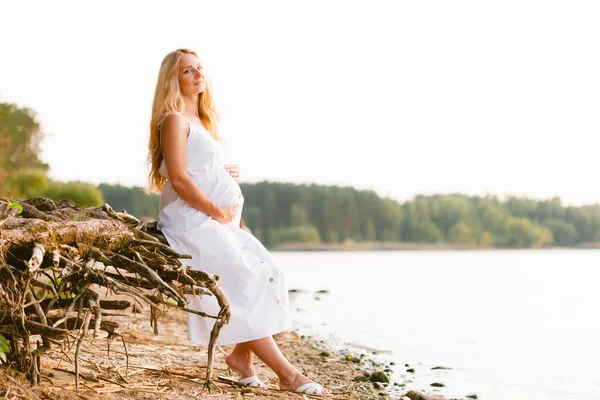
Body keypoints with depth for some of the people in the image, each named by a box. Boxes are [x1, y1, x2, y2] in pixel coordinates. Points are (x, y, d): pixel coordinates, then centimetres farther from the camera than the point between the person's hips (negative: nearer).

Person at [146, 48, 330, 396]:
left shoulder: (204, 120, 20)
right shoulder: (175, 120, -8)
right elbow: (179, 180, -17)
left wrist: (229, 173, 5)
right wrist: (218, 212, -14)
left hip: (219, 220, 9)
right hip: (190, 220, -9)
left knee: (269, 274, -2)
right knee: (244, 283, -15)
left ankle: (242, 354, 3)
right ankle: (287, 374, -13)